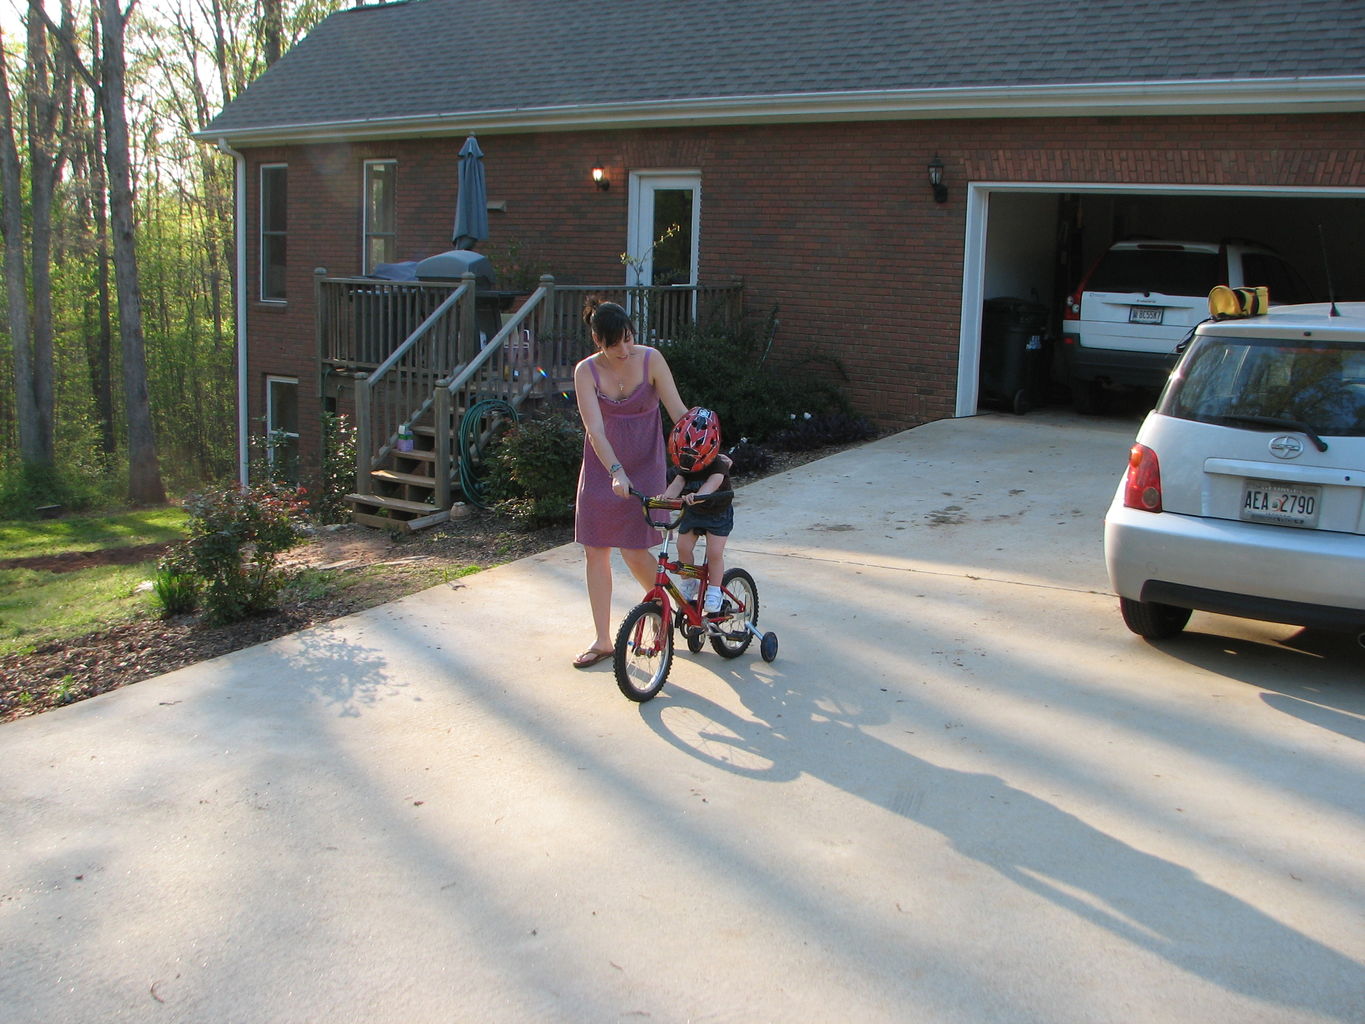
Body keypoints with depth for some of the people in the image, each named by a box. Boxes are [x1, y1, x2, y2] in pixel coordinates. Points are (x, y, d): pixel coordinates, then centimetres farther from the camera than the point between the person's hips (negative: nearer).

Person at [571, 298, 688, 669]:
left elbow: (678, 411, -8)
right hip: (602, 468, 2)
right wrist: (616, 471, -32)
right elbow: (595, 429, -19)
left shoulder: (651, 359, -11)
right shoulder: (586, 371, -10)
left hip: (644, 467, -2)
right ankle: (602, 640, 15)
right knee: (594, 551, 3)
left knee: (634, 551, -7)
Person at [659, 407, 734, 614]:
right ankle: (689, 585, 16)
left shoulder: (718, 465, -27)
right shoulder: (683, 468, -14)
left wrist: (697, 496, -68)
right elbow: (677, 483, -30)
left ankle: (714, 592, 3)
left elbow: (713, 483, -47)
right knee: (683, 548, -6)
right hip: (693, 512, 4)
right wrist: (665, 496, -53)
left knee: (714, 552, -13)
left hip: (718, 513, -4)